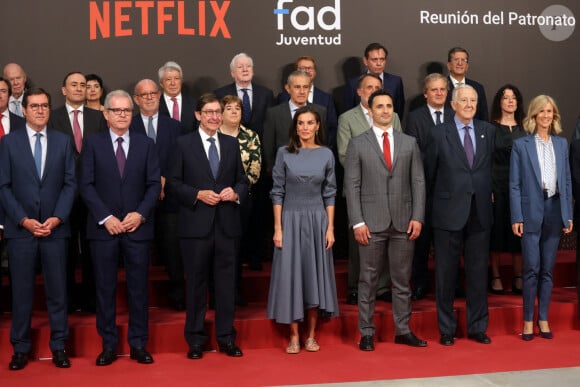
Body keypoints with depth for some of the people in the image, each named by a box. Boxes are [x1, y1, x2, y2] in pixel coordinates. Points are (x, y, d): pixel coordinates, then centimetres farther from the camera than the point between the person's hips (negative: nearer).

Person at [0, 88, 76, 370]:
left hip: (55, 228, 1)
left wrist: (57, 218, -8)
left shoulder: (63, 141, 7)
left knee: (57, 289, 4)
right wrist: (23, 220, -9)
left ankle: (59, 346, 13)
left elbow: (70, 183, 3)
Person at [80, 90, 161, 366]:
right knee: (105, 288, 4)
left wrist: (140, 214, -10)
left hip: (137, 226, 1)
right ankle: (109, 344, 13)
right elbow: (86, 185, -2)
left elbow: (154, 184, 4)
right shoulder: (93, 144, 4)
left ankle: (139, 344, 12)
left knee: (138, 287, 4)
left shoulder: (146, 144, 8)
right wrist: (106, 217, -11)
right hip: (103, 227, -1)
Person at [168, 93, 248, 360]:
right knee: (196, 282, 5)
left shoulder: (232, 144, 11)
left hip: (227, 224, 3)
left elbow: (242, 180, 13)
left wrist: (235, 193, -8)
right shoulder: (184, 144, 2)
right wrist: (198, 194, -14)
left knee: (227, 282, 7)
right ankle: (195, 340, 16)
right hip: (196, 224, -3)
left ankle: (226, 338, 17)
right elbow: (174, 183, -1)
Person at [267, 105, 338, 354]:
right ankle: (294, 336, 10)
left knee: (315, 273, 5)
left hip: (317, 220, 1)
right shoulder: (284, 153, -1)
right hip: (291, 219, -1)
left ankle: (311, 335, 16)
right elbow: (277, 193, -1)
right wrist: (277, 228, -6)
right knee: (290, 274, 1)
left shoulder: (326, 154, 3)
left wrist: (330, 228, -1)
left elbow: (330, 194, 5)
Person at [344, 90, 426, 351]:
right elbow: (352, 186, -2)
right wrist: (357, 222, -9)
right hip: (372, 223, -2)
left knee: (402, 280, 9)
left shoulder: (409, 143, 10)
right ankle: (367, 333, 11)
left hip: (403, 222, 2)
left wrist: (417, 217, -2)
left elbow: (418, 182, 7)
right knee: (368, 280, 3)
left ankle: (403, 330, 18)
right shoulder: (357, 144, 2)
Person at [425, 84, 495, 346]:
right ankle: (446, 330, 16)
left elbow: (491, 166, 17)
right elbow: (429, 175, 5)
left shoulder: (488, 131, 6)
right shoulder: (439, 135, -3)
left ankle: (478, 327, 21)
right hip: (449, 214, -2)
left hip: (480, 214, 3)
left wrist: (487, 193, 13)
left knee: (478, 272, 9)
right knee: (446, 274, 5)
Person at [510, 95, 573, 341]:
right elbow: (514, 184, -2)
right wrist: (516, 218, -8)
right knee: (532, 268, -3)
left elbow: (567, 181, 12)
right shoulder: (521, 145, 0)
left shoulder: (561, 144, 11)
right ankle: (528, 320, 8)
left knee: (548, 269, 8)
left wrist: (568, 215, 7)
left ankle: (543, 319, 17)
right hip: (531, 211, -3)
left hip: (555, 210, 3)